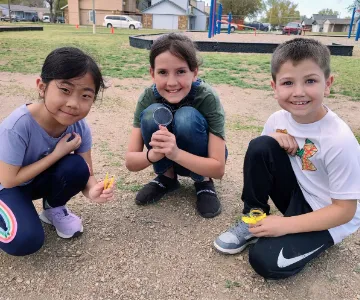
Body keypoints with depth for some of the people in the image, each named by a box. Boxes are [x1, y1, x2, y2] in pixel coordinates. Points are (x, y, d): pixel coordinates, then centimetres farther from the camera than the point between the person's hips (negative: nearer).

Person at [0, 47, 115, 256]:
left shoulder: (80, 127, -21)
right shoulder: (18, 125, -35)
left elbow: (86, 174, -16)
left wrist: (92, 190, -40)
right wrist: (57, 154, -30)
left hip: (39, 179, 4)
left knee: (76, 167, -27)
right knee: (26, 241, -27)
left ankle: (54, 208, 3)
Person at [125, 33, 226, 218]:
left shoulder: (208, 99, -28)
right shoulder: (148, 98, -21)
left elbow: (219, 168, -28)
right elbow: (130, 162, -19)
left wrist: (176, 153, -45)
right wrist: (153, 155, -42)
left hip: (200, 161, -2)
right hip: (166, 160, 2)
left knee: (186, 117, -32)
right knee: (152, 114, -27)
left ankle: (204, 181, -7)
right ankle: (167, 177, -2)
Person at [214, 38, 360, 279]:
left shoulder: (340, 141, -27)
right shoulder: (279, 119, -11)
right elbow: (261, 159, 3)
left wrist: (286, 225, -25)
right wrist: (274, 140, -19)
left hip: (328, 218, -5)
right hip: (296, 196, 5)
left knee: (266, 261, -24)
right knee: (260, 146, -20)